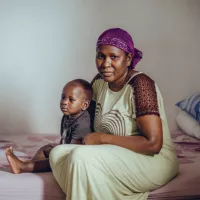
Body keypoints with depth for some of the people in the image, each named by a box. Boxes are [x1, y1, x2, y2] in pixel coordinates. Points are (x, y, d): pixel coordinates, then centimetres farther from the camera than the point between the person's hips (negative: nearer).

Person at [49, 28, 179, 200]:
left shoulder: (140, 84, -19)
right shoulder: (99, 81, 3)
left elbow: (153, 144, -24)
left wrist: (102, 138, -19)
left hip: (154, 159, -7)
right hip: (117, 155, 8)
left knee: (82, 156, -28)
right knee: (57, 153, -10)